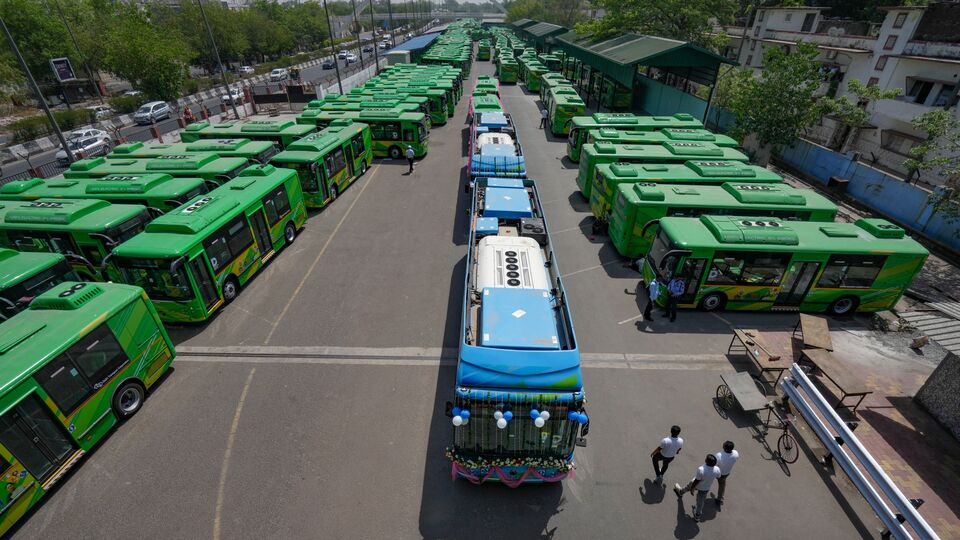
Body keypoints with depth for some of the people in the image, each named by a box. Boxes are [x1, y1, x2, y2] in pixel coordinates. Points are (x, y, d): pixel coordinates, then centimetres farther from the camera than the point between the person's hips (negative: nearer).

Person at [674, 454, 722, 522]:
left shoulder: (701, 470, -43)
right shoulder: (717, 470, -29)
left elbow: (696, 481, -28)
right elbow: (718, 477, -4)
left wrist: (692, 488, -10)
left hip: (697, 485, -3)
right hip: (706, 488, 3)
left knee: (688, 487, 31)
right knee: (701, 502, 24)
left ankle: (680, 492, 60)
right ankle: (697, 516, 44)